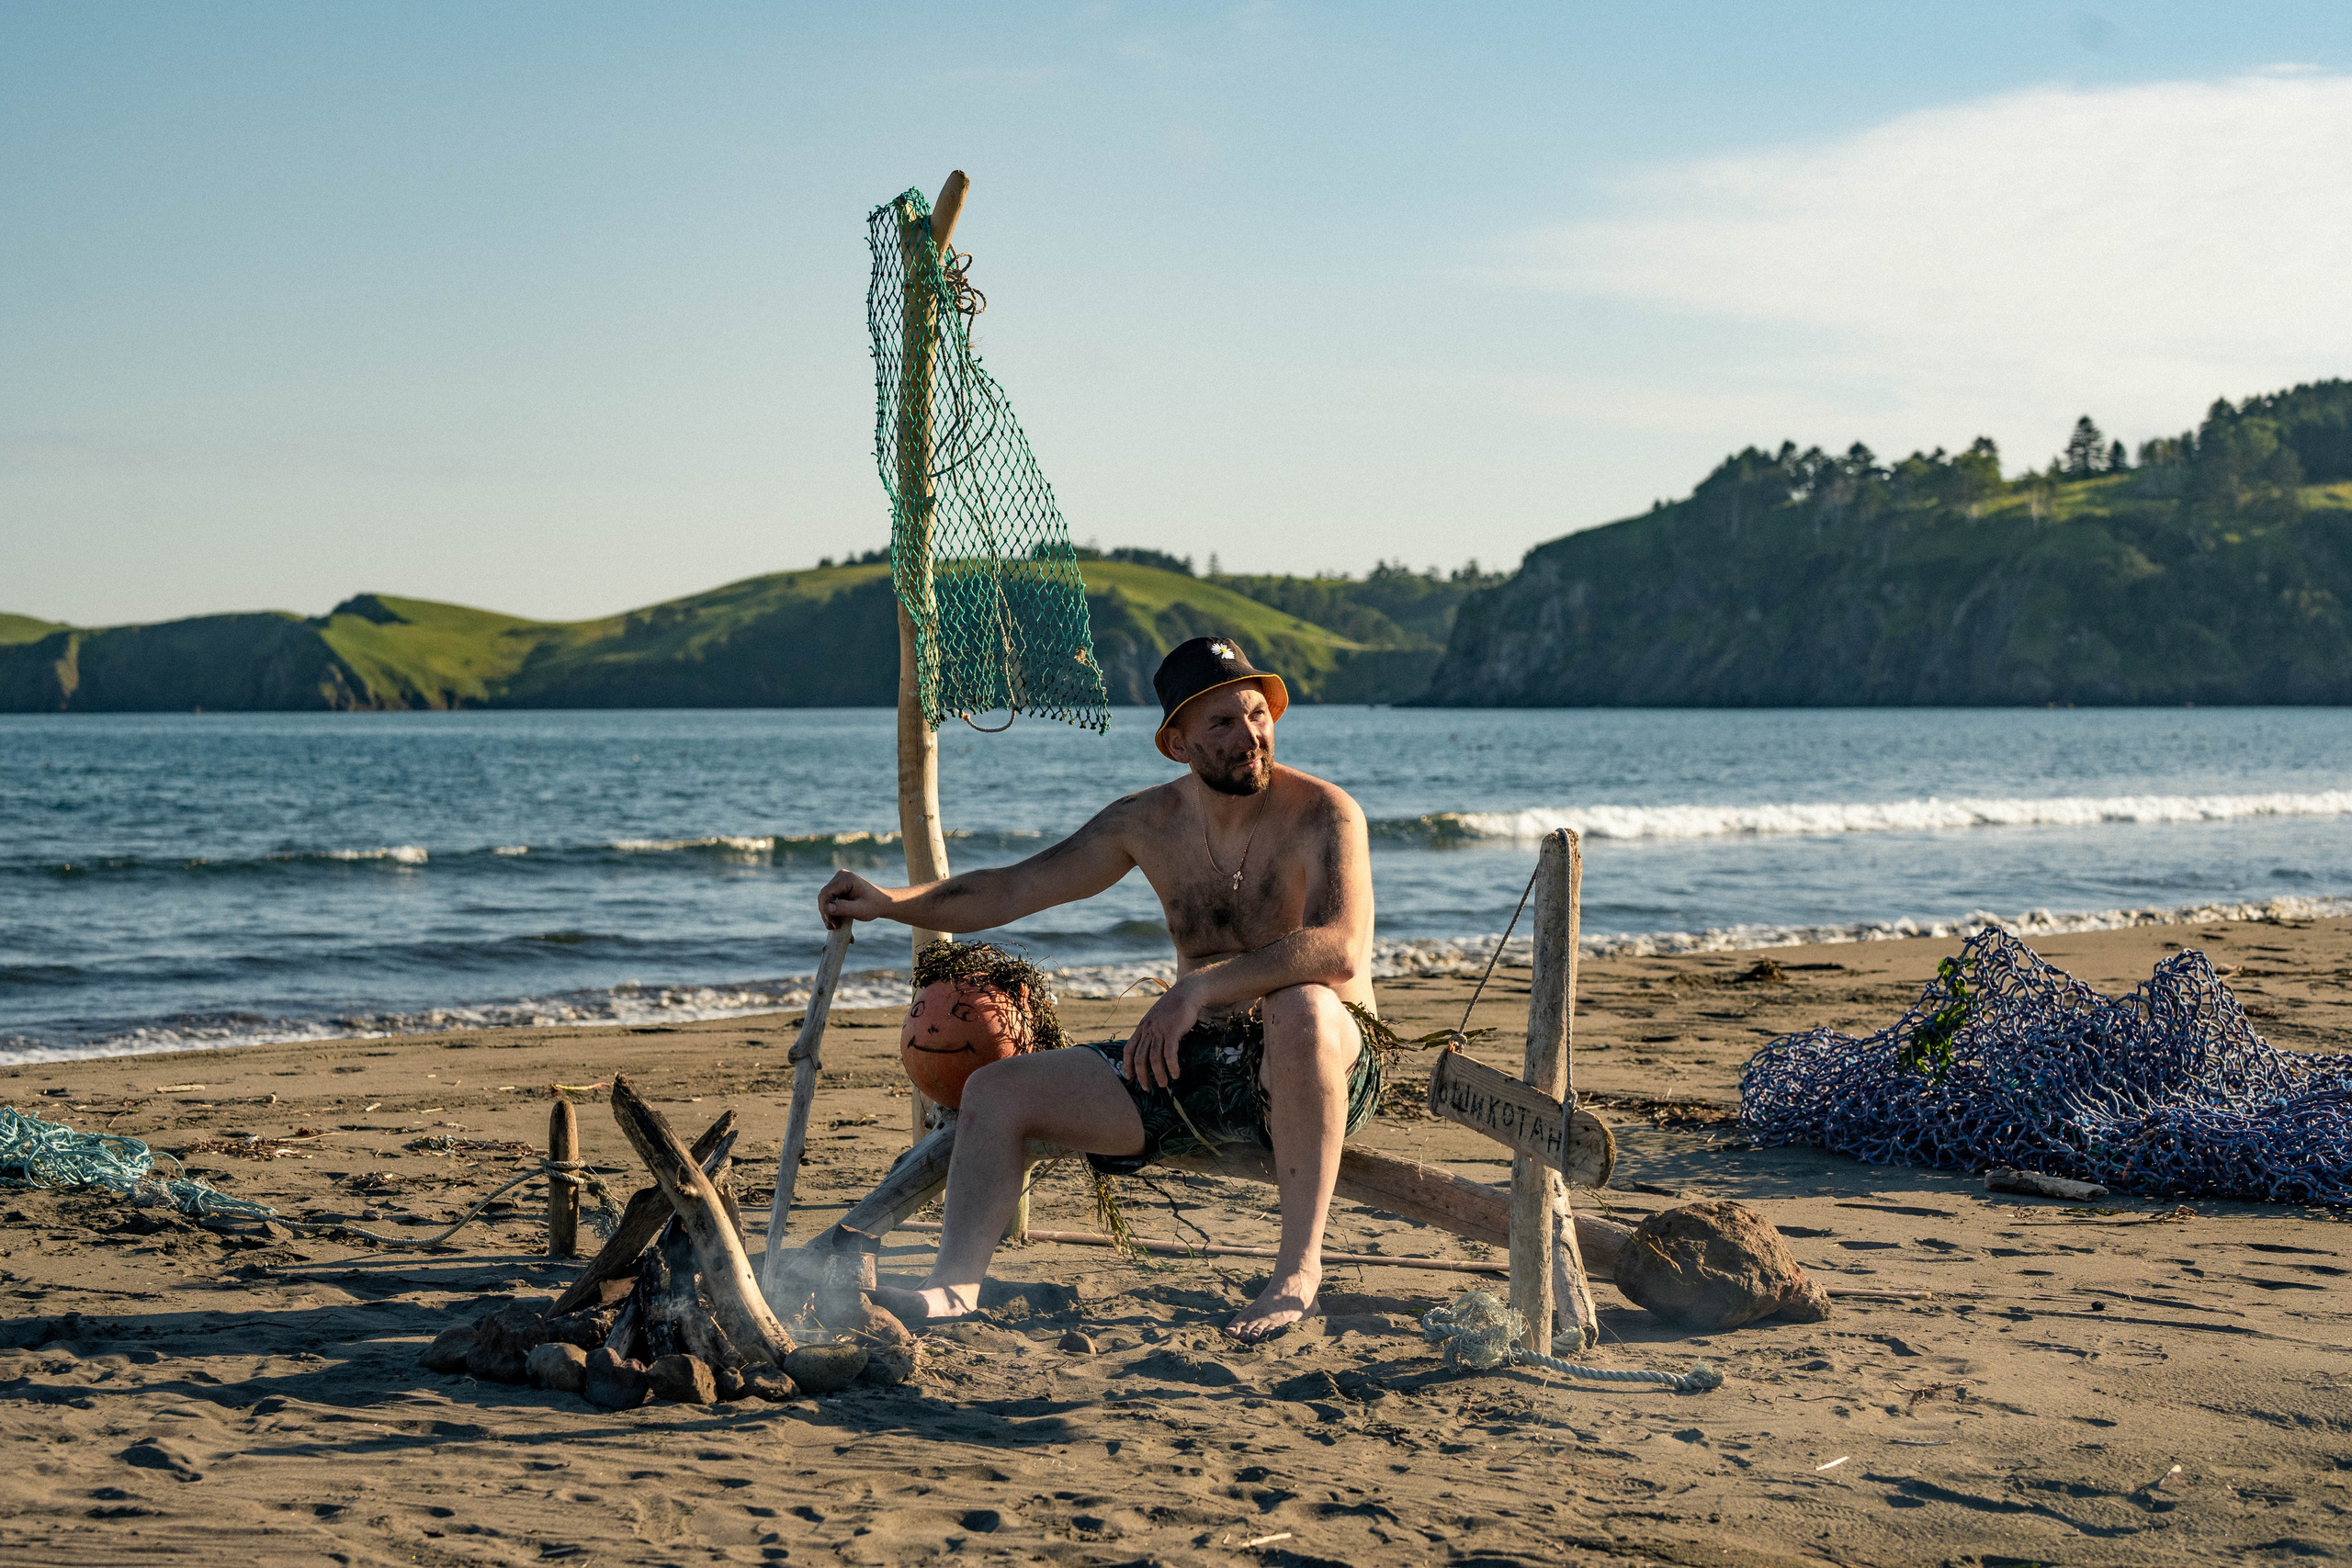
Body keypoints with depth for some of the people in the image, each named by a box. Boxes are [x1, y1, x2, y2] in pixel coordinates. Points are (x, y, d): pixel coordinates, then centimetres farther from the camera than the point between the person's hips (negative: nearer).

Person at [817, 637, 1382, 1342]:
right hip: (1195, 1065, 6)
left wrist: (1201, 987, -38)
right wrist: (888, 902, -2)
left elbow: (1340, 951, -30)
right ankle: (955, 1283, -13)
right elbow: (1011, 891, 10)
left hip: (1325, 1070, -6)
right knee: (998, 1090, -2)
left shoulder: (1321, 813, -13)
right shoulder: (1148, 822, 5)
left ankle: (1299, 1264, -33)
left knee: (1302, 1007, -42)